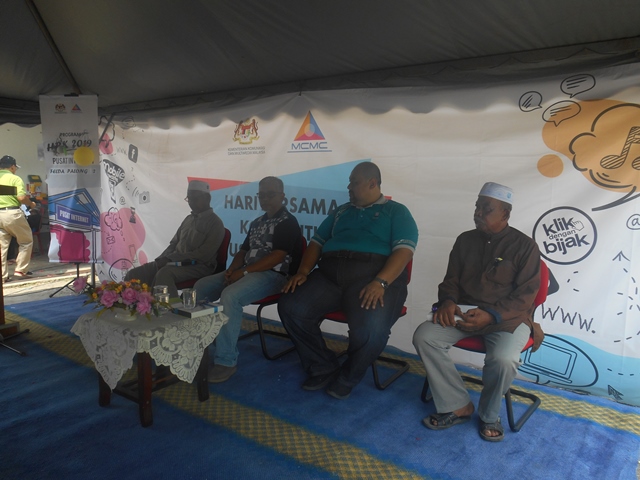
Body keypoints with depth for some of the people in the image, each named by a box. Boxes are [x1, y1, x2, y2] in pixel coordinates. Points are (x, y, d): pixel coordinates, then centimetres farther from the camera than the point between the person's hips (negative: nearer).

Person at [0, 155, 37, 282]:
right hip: (12, 213, -5)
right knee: (26, 241, 12)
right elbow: (21, 198, -16)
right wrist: (31, 204, 3)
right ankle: (20, 269, 9)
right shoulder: (15, 178, -4)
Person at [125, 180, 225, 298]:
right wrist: (162, 259, 1)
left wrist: (170, 259, -16)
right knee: (133, 275, -8)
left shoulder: (215, 223, -4)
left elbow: (203, 255, -14)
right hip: (175, 263, 8)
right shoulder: (188, 219, 20)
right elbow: (174, 243, 24)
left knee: (164, 273, -37)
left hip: (199, 267, -8)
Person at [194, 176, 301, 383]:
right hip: (246, 272, 9)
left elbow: (278, 256, -18)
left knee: (230, 296, -33)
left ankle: (226, 361, -25)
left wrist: (243, 271, -19)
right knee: (201, 286, -1)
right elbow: (243, 250, 20)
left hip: (273, 275, -9)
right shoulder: (257, 223, 20)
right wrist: (232, 269, -3)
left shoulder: (287, 222, -7)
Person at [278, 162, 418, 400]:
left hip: (372, 274, -4)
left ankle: (347, 378, 1)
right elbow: (317, 242, 21)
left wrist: (380, 282, -22)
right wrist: (303, 271, 0)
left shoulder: (396, 211, 11)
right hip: (329, 273, 5)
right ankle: (324, 368, 3)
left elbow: (404, 249, -5)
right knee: (290, 307, -19)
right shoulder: (341, 211, 28)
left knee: (371, 328, -33)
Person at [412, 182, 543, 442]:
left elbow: (525, 295, -7)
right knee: (424, 336, -21)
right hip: (463, 309, 4)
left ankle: (489, 415, 1)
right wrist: (448, 301, -10)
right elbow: (451, 279, 14)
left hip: (507, 315, -4)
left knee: (503, 359, -33)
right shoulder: (465, 240, 11)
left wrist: (491, 315, -22)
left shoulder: (525, 246, -1)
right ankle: (458, 406, -6)